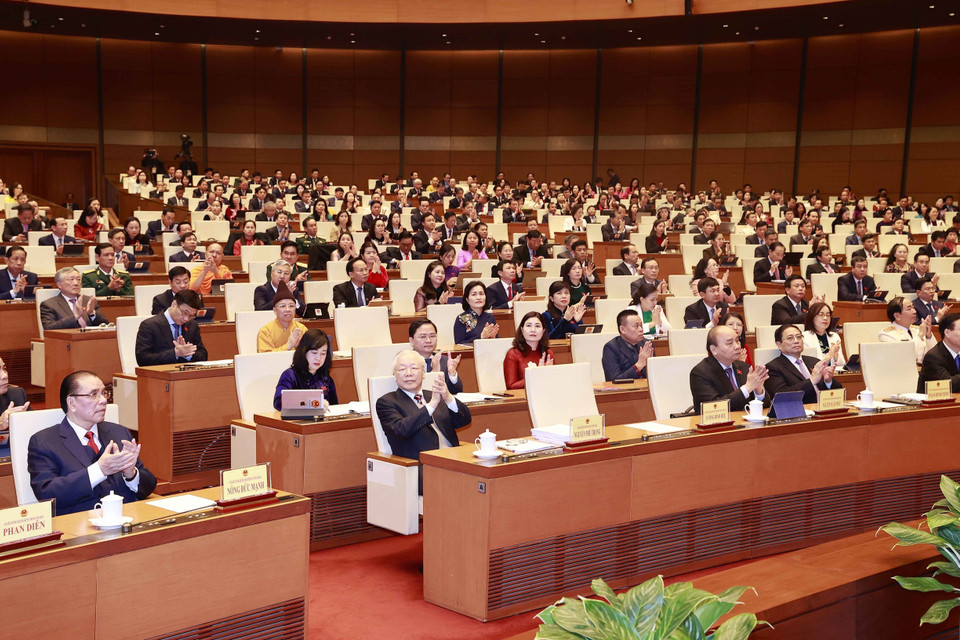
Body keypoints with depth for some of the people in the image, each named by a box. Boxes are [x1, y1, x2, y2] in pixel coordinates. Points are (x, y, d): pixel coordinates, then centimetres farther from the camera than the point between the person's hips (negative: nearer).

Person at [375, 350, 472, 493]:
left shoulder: (435, 396, 23)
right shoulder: (386, 402, 8)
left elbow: (464, 420, 9)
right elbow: (402, 429, -11)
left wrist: (448, 397, -10)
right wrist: (432, 404, -16)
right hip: (421, 468, -5)